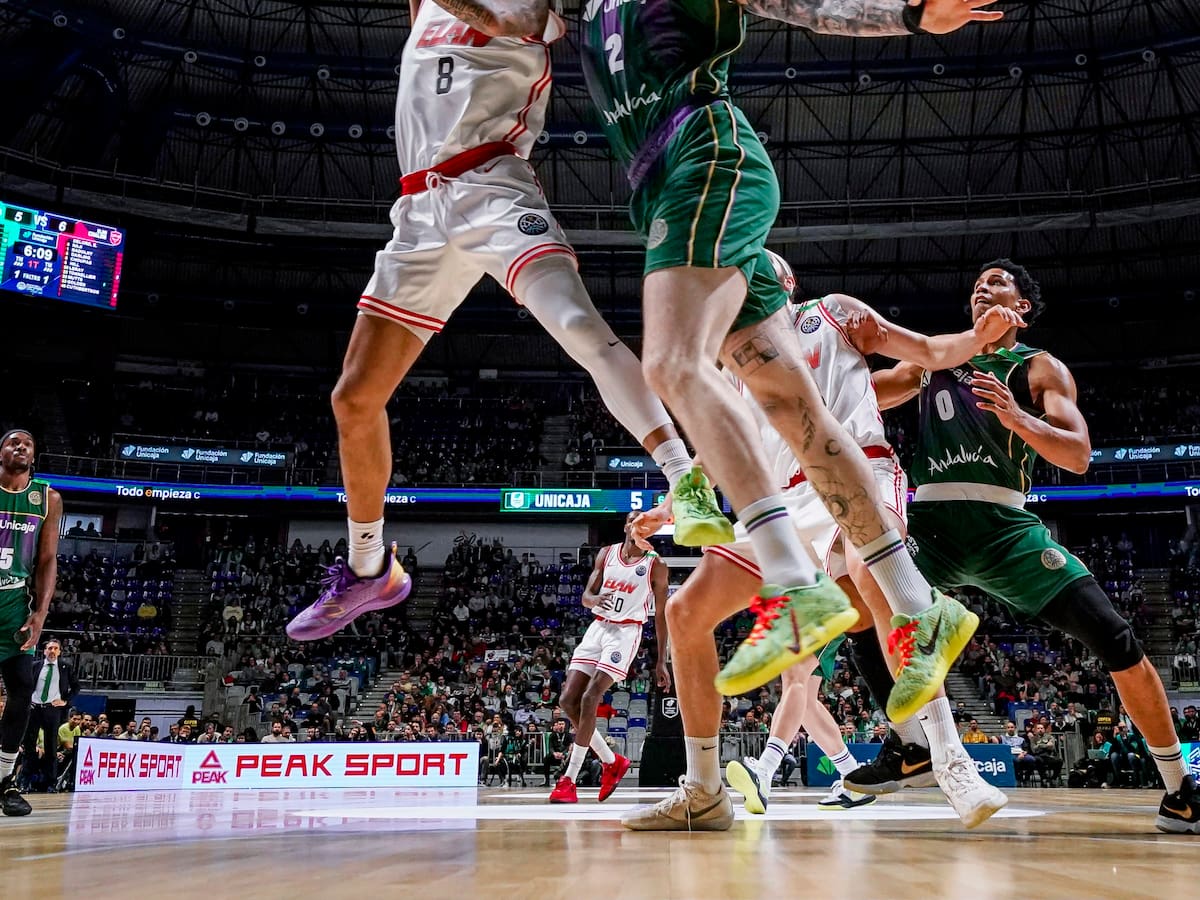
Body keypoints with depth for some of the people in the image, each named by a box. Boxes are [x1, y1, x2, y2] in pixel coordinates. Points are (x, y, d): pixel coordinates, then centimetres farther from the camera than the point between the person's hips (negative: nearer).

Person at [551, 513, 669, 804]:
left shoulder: (656, 566, -3)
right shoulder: (606, 554, 9)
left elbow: (661, 614, 1)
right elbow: (586, 595, 9)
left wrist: (661, 662, -1)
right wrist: (594, 599, -17)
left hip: (626, 632, -5)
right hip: (598, 627, 6)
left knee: (589, 699, -19)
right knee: (568, 700, -2)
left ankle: (569, 780, -13)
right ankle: (611, 761, 16)